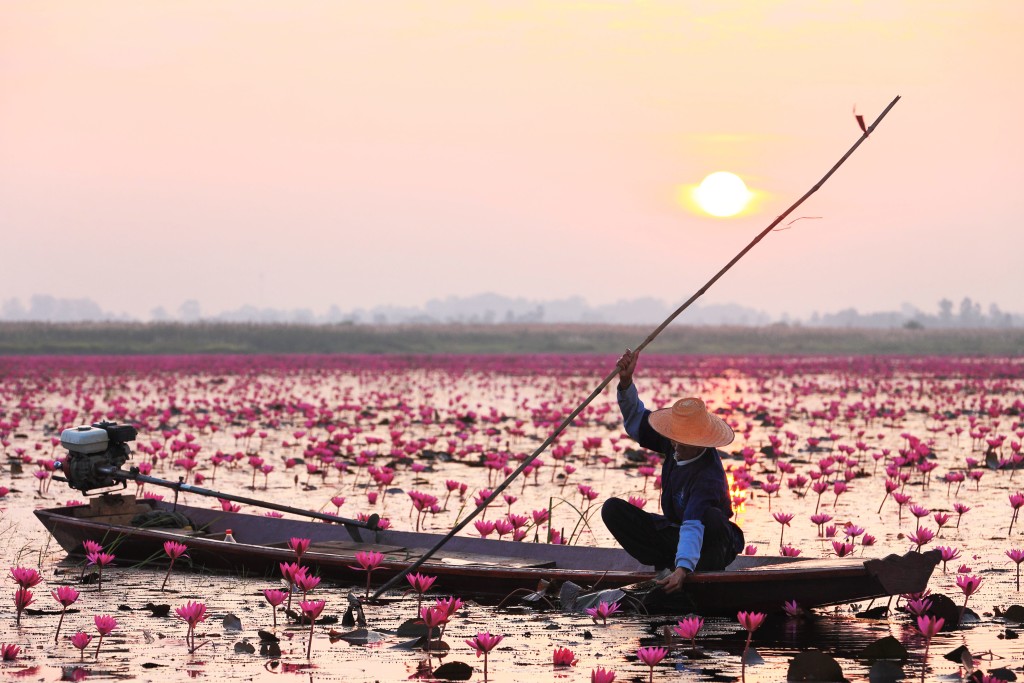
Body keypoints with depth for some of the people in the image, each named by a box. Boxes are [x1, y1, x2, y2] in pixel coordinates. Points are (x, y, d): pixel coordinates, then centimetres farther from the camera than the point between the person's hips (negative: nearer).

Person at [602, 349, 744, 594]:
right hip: (673, 531, 7)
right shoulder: (672, 444, -10)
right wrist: (626, 383, -15)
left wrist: (683, 568, -58)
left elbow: (694, 525, -44)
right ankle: (669, 562, -17)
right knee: (612, 509, -13)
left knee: (712, 517, -43)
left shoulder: (708, 476, -32)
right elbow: (636, 420, 2)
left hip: (709, 544, -7)